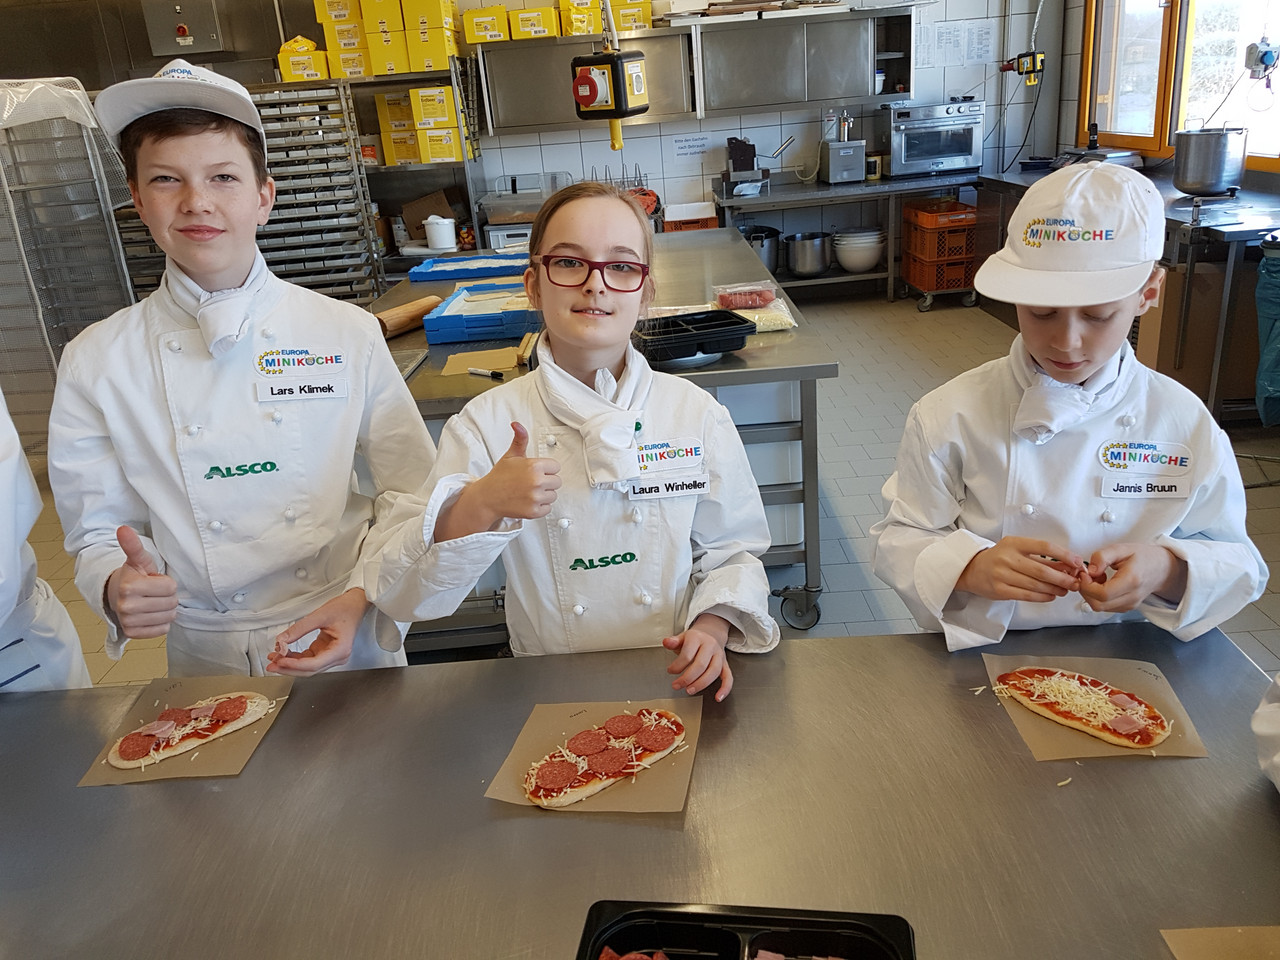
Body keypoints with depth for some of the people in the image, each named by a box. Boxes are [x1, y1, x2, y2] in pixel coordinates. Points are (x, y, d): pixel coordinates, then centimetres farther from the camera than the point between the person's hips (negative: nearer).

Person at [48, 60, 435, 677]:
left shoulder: (347, 335, -8)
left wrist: (362, 599, -19)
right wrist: (117, 587, -21)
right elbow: (97, 528, 0)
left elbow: (411, 493, -5)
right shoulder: (96, 364, -6)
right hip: (207, 660, 1)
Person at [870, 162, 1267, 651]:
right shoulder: (952, 416, -9)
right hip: (981, 661, 0)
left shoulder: (1184, 423, -4)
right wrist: (971, 569, -26)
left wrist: (1168, 571, -18)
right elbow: (898, 541, -5)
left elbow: (1236, 563, 4)